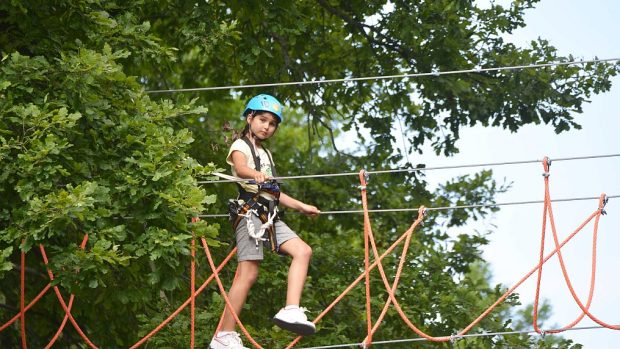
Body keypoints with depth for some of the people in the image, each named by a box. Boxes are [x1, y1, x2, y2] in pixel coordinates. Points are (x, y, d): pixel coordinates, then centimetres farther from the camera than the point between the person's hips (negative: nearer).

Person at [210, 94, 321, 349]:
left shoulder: (265, 154, 28)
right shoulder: (241, 146, 2)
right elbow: (240, 168, -22)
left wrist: (301, 207, 33)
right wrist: (256, 174, -44)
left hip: (269, 215, 8)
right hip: (250, 211, -8)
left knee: (302, 251, -11)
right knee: (248, 273, -15)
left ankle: (291, 311, -21)